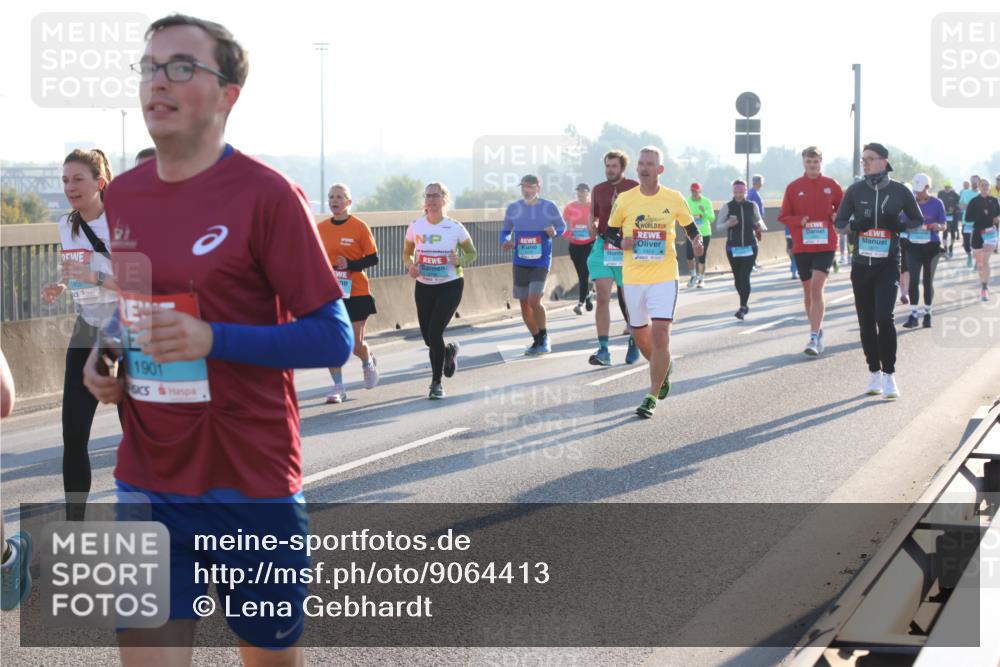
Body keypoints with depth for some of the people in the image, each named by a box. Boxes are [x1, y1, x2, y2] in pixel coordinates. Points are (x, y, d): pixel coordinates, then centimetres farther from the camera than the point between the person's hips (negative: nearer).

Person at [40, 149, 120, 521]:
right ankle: (74, 525, 4)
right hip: (86, 336, 5)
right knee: (74, 433, -3)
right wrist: (60, 288, 0)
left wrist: (95, 278, -30)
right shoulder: (66, 226, 5)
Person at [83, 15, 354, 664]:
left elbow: (334, 338, -12)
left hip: (252, 486, -4)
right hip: (147, 482, 4)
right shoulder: (122, 195, 7)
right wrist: (105, 355, 2)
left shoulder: (268, 195, -12)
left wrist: (213, 340, -24)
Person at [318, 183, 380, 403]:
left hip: (356, 294, -3)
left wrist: (351, 265, -19)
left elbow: (373, 259, -5)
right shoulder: (321, 228, 5)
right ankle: (338, 387, 6)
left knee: (356, 344, -2)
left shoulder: (359, 227, -6)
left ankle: (368, 363, 33)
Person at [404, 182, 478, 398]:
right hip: (423, 287, 4)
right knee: (428, 337, 8)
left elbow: (472, 253, 4)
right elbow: (407, 253, 12)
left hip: (450, 285, -4)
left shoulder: (455, 228, -8)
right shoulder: (415, 226, -2)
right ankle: (449, 350, 45)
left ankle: (436, 383, 1)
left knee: (435, 333, -15)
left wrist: (459, 260, -17)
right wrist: (409, 266, -10)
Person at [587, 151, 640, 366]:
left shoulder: (635, 188, 0)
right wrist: (592, 226, -2)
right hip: (603, 246, 2)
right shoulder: (598, 190, 10)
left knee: (629, 299, 9)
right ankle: (603, 350, -11)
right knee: (602, 297, -10)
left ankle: (634, 342, 31)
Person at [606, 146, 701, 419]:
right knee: (641, 337, 11)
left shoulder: (674, 199, -1)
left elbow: (690, 226, 13)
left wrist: (697, 241, -8)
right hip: (633, 279, 2)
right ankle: (663, 369, 43)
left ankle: (652, 397, -6)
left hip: (665, 278, -2)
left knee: (660, 335, -13)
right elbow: (610, 230, 12)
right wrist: (621, 242, -9)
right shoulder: (624, 199, 0)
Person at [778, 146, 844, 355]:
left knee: (817, 287, -16)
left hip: (825, 245, -2)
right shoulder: (794, 187, 3)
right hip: (801, 246, 2)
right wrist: (799, 221, -14)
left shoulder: (831, 185, 2)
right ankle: (818, 332, 26)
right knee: (808, 291, 10)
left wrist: (837, 217, -9)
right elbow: (783, 217, 5)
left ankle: (814, 338, -18)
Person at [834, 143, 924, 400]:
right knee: (866, 321, 6)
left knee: (884, 317, -17)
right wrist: (855, 225, -14)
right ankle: (875, 373, 20)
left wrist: (899, 225, -11)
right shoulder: (855, 190, 3)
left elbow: (918, 220, 10)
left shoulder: (900, 191, -1)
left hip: (888, 263, -3)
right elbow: (839, 221, 8)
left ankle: (889, 375, -9)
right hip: (861, 263, 3)